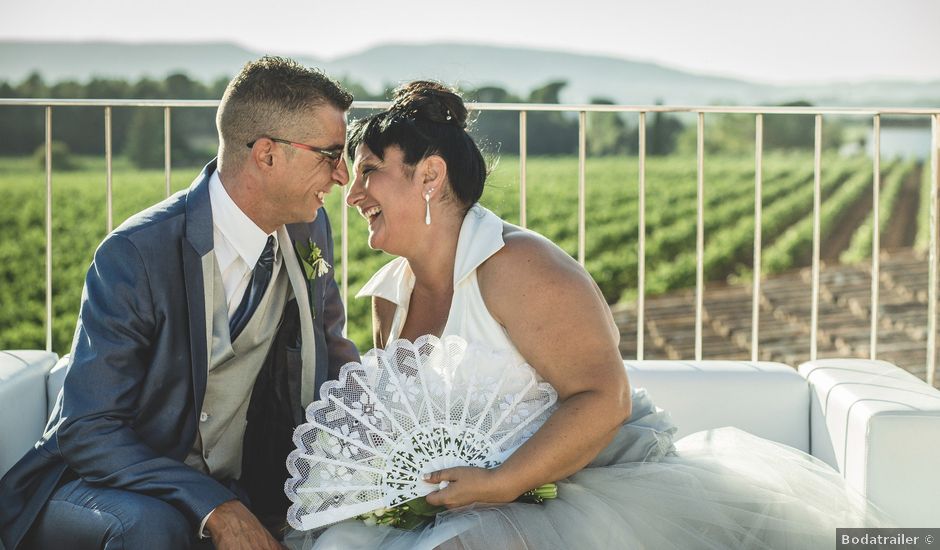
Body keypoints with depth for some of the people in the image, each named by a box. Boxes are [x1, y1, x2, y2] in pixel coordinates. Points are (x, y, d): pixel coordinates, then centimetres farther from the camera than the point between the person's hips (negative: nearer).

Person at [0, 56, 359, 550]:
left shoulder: (308, 231, 0)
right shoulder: (135, 255, -21)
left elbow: (330, 347, 16)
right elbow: (86, 430, -22)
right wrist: (216, 508, -33)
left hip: (234, 487, 7)